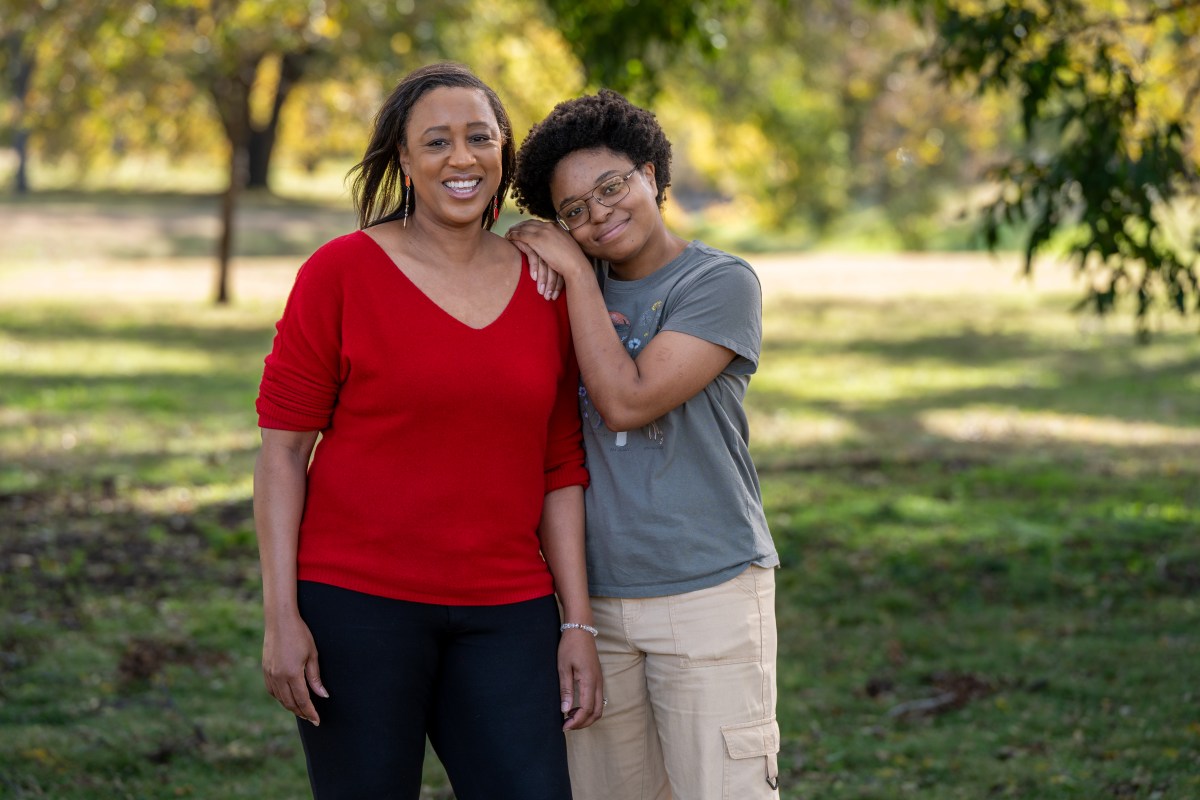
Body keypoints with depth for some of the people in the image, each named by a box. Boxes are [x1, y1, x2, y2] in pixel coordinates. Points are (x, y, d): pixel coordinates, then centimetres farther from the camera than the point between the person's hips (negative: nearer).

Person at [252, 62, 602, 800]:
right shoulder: (342, 271, -3)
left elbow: (560, 469, 10)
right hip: (357, 601, -3)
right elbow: (283, 448, -4)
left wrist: (578, 624, 5)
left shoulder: (545, 289, 8)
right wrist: (281, 615, -10)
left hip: (504, 614, 3)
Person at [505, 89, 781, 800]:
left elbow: (626, 402, -15)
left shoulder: (721, 283, -5)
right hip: (593, 595, 5)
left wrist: (577, 273, -9)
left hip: (707, 593, -5)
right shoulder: (571, 285, 11)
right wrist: (535, 262, -3)